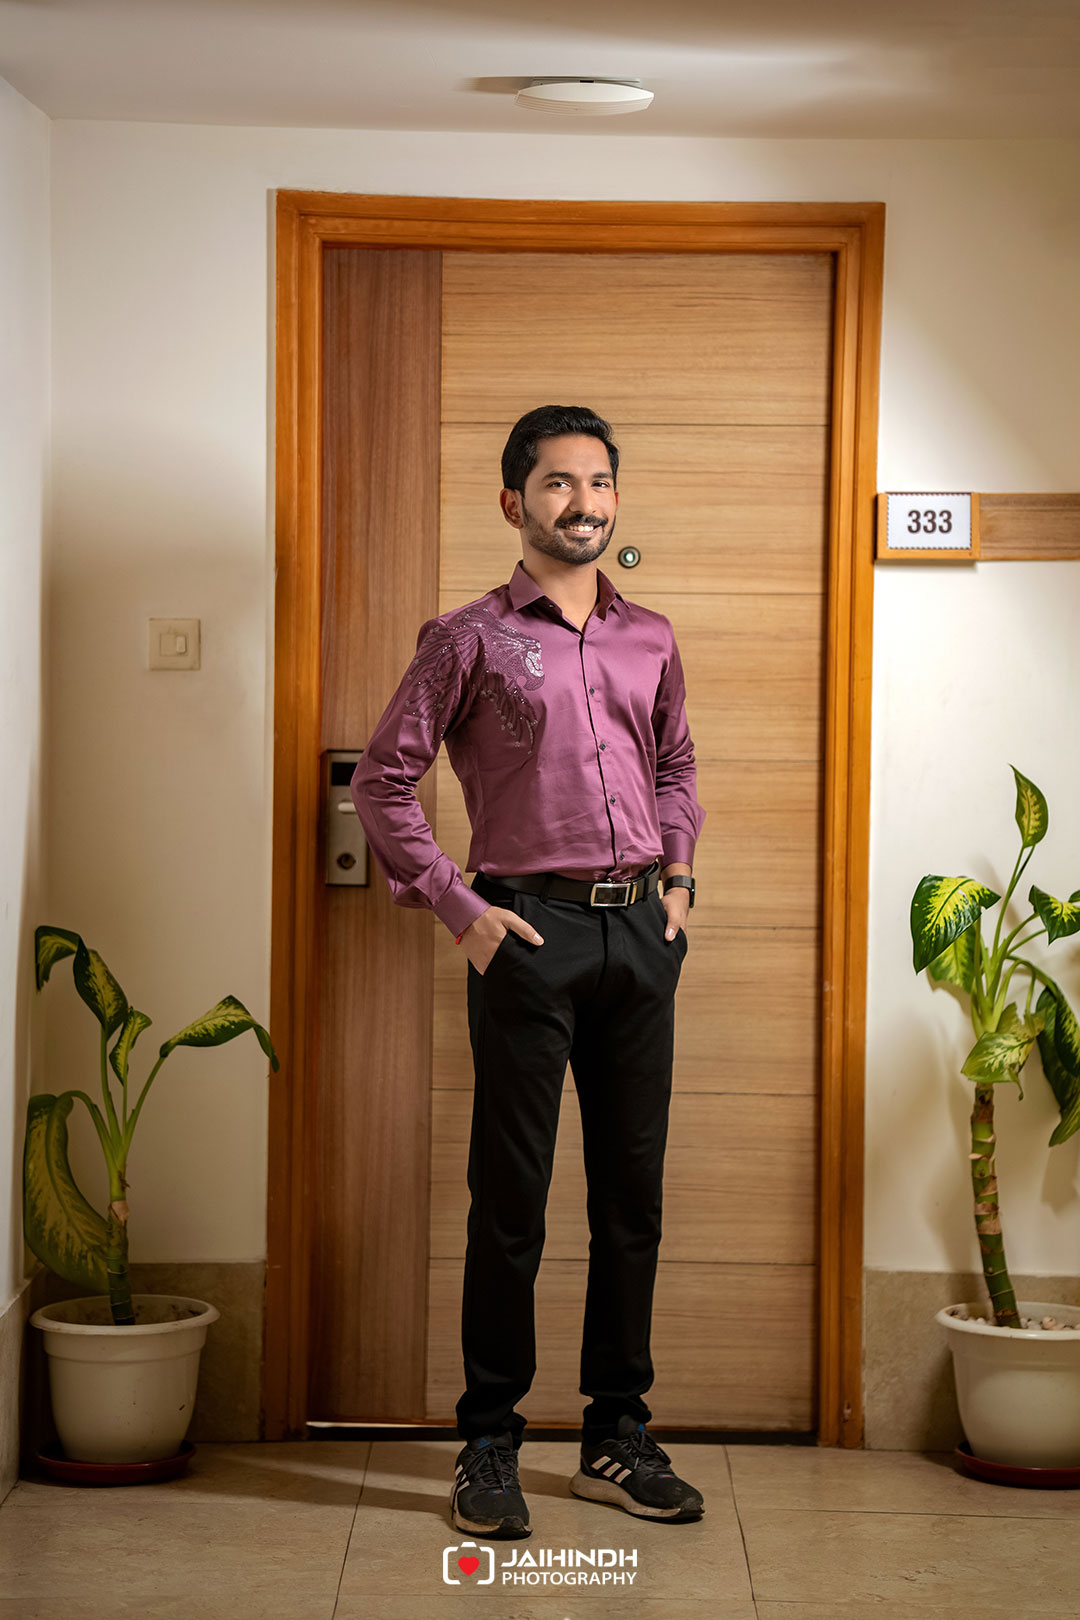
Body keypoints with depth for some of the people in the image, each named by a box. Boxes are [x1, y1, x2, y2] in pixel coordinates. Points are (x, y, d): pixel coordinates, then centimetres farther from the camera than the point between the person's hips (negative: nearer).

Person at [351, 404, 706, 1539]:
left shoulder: (650, 640, 13)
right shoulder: (470, 639, -1)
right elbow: (382, 782, -1)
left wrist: (678, 873, 14)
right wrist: (460, 911, -6)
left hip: (640, 931, 5)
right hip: (531, 928, -4)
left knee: (633, 1193, 8)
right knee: (511, 1198, -1)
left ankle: (616, 1441, 18)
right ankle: (488, 1447, 9)